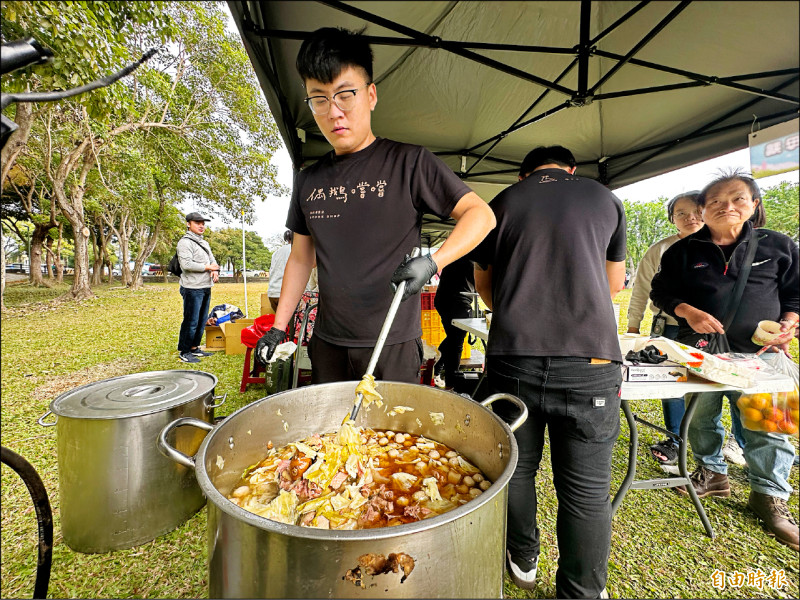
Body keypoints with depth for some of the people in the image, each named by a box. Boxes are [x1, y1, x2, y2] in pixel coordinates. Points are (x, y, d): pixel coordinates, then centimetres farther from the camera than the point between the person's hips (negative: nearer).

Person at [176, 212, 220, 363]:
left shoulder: (204, 243, 19)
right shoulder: (185, 242, -9)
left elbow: (212, 260, 18)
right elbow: (186, 264, -20)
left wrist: (215, 270, -4)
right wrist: (207, 267, -12)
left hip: (206, 288, 9)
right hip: (193, 288, -9)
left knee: (202, 320, 14)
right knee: (191, 321, -4)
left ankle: (194, 348, 26)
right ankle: (183, 351, 8)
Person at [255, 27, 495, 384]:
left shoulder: (408, 162, -6)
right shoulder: (308, 181, 8)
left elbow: (481, 214, -9)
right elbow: (301, 258, 14)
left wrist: (432, 262, -26)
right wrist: (278, 327, 11)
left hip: (394, 345, -4)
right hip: (328, 345, 5)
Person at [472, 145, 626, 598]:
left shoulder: (502, 203, 11)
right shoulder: (604, 198, 13)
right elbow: (615, 284, 21)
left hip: (513, 357, 1)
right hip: (590, 359, 0)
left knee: (517, 469, 18)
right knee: (587, 489, 11)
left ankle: (523, 561, 40)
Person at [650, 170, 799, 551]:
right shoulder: (684, 251, 3)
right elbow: (661, 291, 4)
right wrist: (687, 311, -13)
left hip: (758, 353, 0)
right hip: (700, 351, 0)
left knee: (767, 426, 2)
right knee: (701, 417, 12)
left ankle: (769, 497, 23)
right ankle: (712, 473, 33)